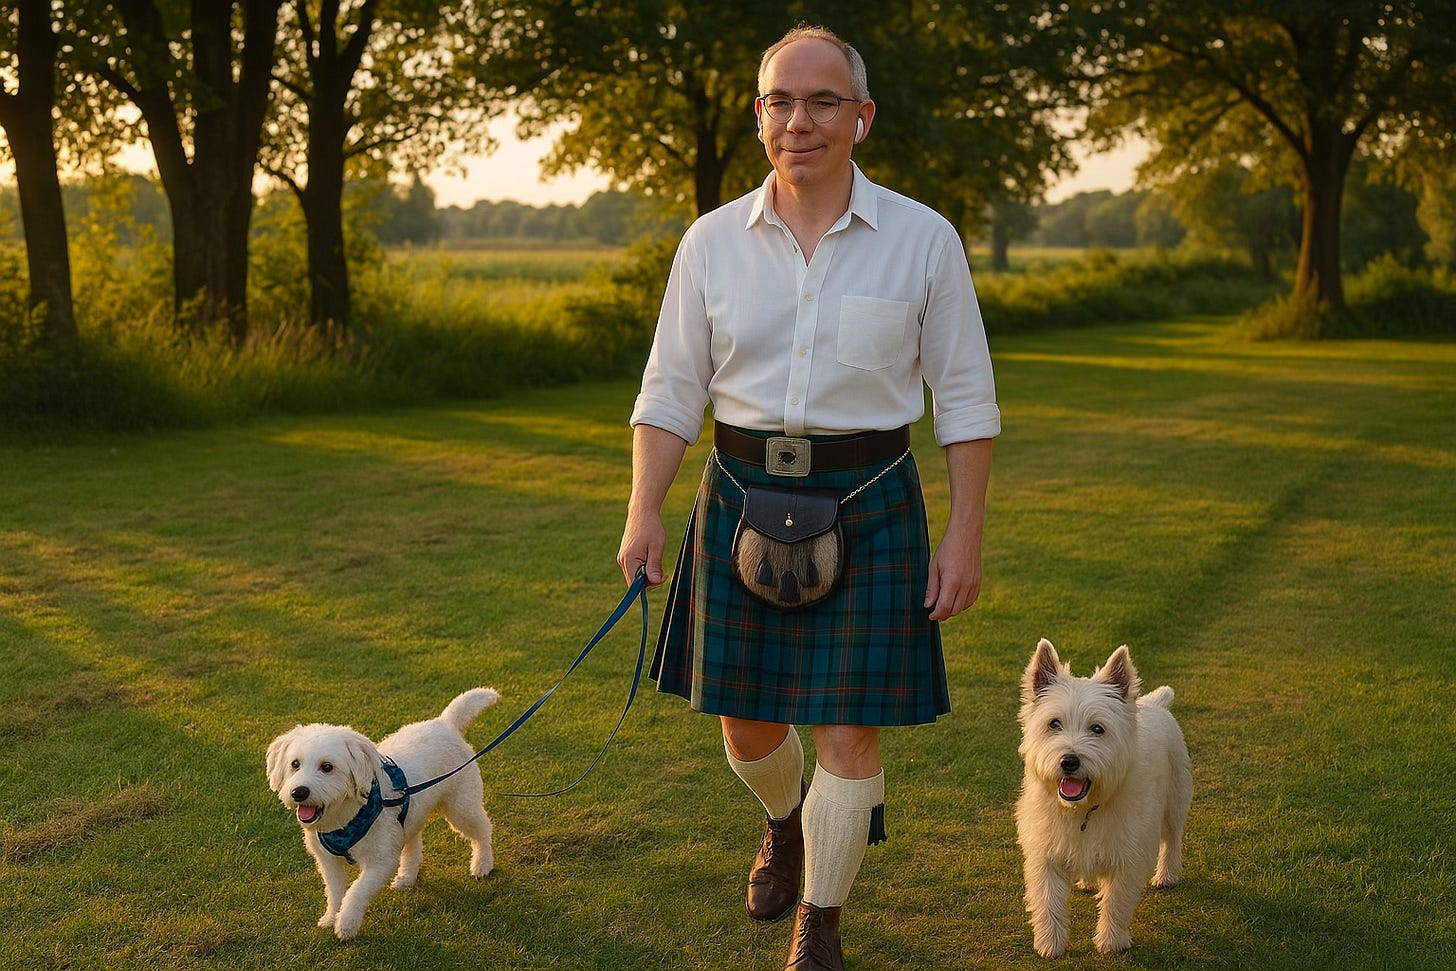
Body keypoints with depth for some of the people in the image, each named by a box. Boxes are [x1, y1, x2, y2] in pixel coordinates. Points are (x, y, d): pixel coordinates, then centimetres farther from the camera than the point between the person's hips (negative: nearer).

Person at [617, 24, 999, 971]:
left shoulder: (923, 240, -4)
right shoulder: (713, 242, 1)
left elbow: (966, 398, -1)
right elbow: (672, 391, 4)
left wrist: (965, 535, -4)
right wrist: (644, 512, -6)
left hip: (867, 504, -2)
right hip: (744, 500, 2)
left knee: (849, 728, -1)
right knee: (747, 720, 12)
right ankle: (786, 822, 47)